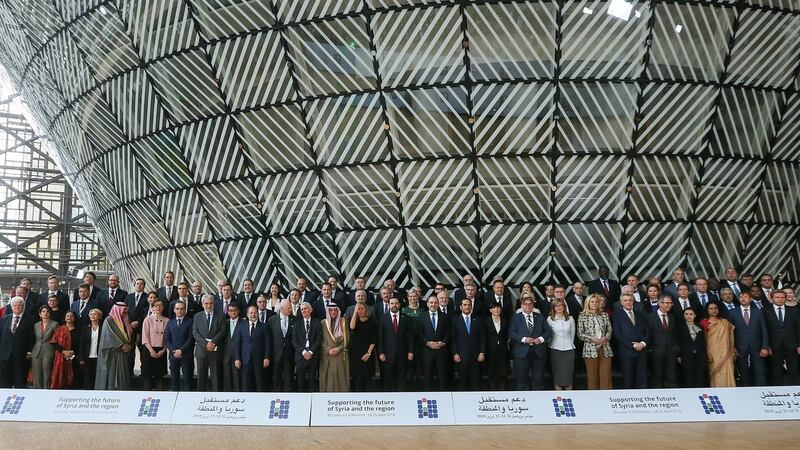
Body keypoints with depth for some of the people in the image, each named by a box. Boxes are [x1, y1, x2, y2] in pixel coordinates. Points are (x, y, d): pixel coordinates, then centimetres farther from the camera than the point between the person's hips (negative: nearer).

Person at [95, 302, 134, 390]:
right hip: (111, 355, -6)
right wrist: (120, 346, -16)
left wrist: (130, 346, -3)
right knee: (110, 378, -6)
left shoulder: (125, 322, 16)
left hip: (122, 356, 7)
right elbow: (108, 337, -13)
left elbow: (129, 337, 17)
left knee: (122, 378, 2)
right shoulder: (109, 320, -5)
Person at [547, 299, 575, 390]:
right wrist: (551, 344, 7)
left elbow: (572, 334, 11)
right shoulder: (550, 319, -1)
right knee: (557, 375, 1)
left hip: (568, 349, 1)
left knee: (568, 375, 1)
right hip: (555, 350, -1)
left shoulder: (570, 319, 2)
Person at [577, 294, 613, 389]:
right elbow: (580, 334, 0)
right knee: (592, 377, 2)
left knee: (606, 376, 0)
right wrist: (592, 339, -13)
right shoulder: (582, 316, 2)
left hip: (605, 349, 2)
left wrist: (605, 338, -8)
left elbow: (610, 330, 12)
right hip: (590, 349, -2)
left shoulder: (604, 315, 11)